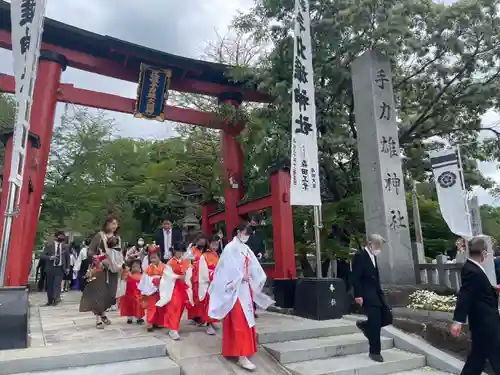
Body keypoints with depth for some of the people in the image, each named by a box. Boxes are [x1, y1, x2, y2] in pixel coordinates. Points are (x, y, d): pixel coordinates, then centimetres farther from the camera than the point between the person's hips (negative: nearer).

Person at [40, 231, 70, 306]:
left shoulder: (66, 247, 6)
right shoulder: (49, 246, 1)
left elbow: (68, 258, 13)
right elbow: (42, 256, -3)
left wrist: (68, 268, 8)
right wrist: (50, 257, -20)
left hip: (60, 268, 0)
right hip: (50, 268, 1)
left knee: (57, 284, -13)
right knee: (50, 285, 7)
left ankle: (56, 298, -16)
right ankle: (50, 301, 20)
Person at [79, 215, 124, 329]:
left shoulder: (117, 238, 11)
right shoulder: (99, 235, -6)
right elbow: (89, 251, -8)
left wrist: (121, 265, 5)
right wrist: (95, 257, -26)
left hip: (113, 269, 5)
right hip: (100, 268, -5)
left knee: (109, 293, 9)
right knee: (98, 293, -3)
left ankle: (103, 314, 29)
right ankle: (98, 318, 6)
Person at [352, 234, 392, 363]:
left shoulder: (373, 256, 14)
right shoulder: (359, 255, -13)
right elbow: (356, 277, -17)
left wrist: (380, 292, 18)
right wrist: (358, 295, -21)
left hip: (376, 293, 9)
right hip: (367, 294, -9)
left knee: (387, 318, 7)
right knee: (375, 323, -7)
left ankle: (364, 325, 28)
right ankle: (374, 352, 8)